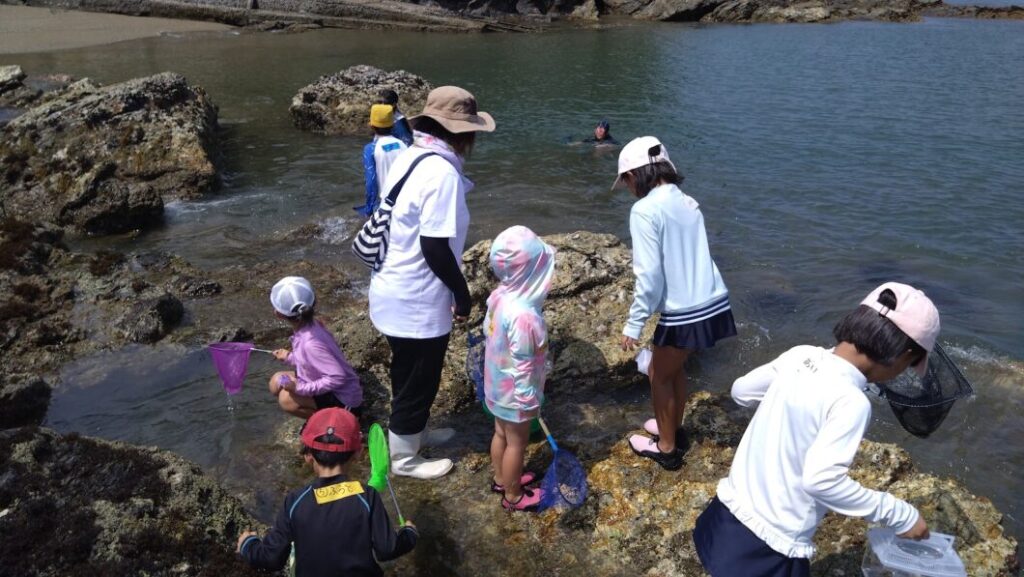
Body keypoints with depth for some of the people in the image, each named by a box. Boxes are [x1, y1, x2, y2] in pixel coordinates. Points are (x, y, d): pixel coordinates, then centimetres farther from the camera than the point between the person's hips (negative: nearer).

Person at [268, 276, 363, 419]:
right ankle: (321, 411, 12)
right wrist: (290, 357, 6)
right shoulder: (306, 325, -6)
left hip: (344, 398, -9)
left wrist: (301, 388, -29)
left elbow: (338, 377, -34)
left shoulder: (311, 342, -32)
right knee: (277, 382, 6)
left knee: (286, 398, -22)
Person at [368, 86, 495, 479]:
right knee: (418, 380, 10)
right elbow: (434, 246, -26)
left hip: (396, 290, 9)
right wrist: (462, 292, -13)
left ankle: (410, 434, 47)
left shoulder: (411, 157, 5)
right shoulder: (441, 171, -24)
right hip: (417, 301, -9)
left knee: (410, 374, 26)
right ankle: (403, 458, 28)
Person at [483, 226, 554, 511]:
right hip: (514, 393, -8)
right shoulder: (523, 315, -36)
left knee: (501, 433, 26)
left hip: (497, 385, 8)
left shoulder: (499, 296, -9)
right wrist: (528, 399, -16)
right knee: (516, 442, 14)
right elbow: (522, 366, -29)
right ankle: (513, 496, 33)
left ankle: (502, 479, 48)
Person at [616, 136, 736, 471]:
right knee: (674, 368, 27)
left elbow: (649, 274, -19)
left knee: (659, 375, 15)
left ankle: (666, 448, 29)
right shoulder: (688, 203, 8)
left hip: (685, 312, -7)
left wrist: (634, 324, -11)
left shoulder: (645, 210, -15)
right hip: (713, 303, 7)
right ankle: (672, 428, 45)